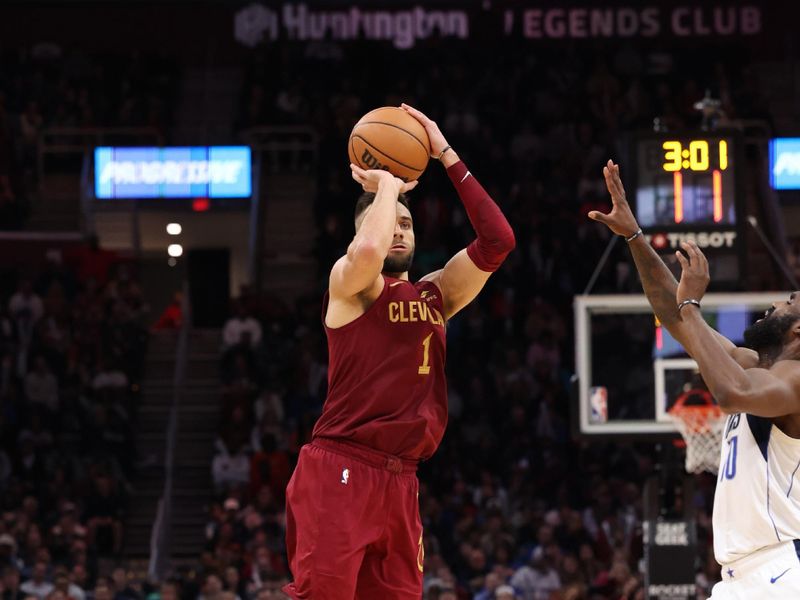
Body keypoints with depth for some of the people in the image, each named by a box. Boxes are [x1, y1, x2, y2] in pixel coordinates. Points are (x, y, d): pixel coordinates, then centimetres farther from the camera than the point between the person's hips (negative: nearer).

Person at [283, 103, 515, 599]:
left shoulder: (435, 295, 18)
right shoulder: (349, 283, 0)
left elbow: (498, 241, 8)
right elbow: (368, 250, -25)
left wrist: (446, 156, 7)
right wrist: (386, 186, -5)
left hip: (400, 482, 7)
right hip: (338, 472, -7)